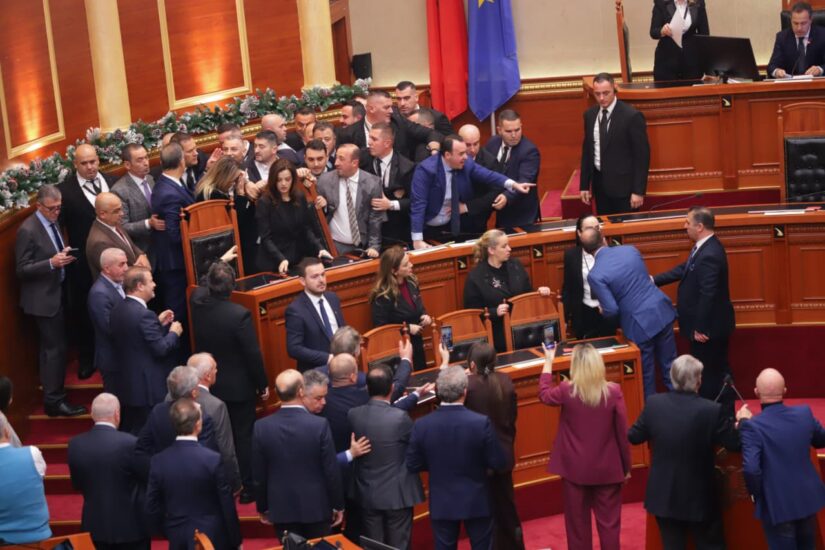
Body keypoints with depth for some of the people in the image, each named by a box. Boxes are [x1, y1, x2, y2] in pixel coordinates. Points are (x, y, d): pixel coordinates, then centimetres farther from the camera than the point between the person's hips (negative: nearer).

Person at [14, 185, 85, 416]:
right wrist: (52, 263, -29)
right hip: (43, 298, -8)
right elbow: (22, 270, -18)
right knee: (55, 348, -7)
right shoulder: (28, 230, -19)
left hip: (56, 294, 8)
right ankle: (54, 400, -1)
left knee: (50, 347, 17)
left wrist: (64, 256, 1)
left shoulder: (52, 223, 7)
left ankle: (51, 394, 28)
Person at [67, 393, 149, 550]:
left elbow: (77, 484, 5)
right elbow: (145, 477, -7)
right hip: (129, 524, -4)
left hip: (95, 525, 4)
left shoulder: (75, 444, -7)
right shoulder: (129, 443, -20)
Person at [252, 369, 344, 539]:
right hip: (316, 506, -2)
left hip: (281, 508, 2)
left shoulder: (262, 427, -11)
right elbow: (331, 471, -11)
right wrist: (338, 505, 2)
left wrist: (263, 507, 11)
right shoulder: (320, 425, -17)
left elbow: (259, 474, -2)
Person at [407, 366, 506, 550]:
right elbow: (499, 464, -12)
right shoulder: (481, 423, -19)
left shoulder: (422, 425, -14)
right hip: (476, 502, -1)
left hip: (441, 504, 1)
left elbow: (413, 465, -3)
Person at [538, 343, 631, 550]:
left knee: (578, 522, 12)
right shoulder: (613, 391, -13)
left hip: (575, 469, 0)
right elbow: (623, 432, -6)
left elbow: (544, 394, 12)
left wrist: (548, 361, 22)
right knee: (609, 522, 10)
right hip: (607, 469, 0)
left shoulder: (567, 391, -12)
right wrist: (627, 466, 6)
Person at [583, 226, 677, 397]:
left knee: (646, 373, 14)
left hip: (640, 323, -5)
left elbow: (611, 310, -16)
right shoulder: (630, 249, 1)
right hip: (661, 311, 5)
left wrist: (603, 311, 7)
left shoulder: (595, 275, -15)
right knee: (669, 365, 18)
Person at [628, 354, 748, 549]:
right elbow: (735, 444, -9)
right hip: (699, 497, -3)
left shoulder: (654, 403, -11)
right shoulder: (711, 410, -20)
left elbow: (633, 437, 1)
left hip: (663, 495, 3)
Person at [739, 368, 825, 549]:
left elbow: (751, 469, -28)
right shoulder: (804, 413, -5)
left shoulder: (752, 426, -22)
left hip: (777, 505, -5)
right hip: (808, 498, 5)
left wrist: (755, 493, -10)